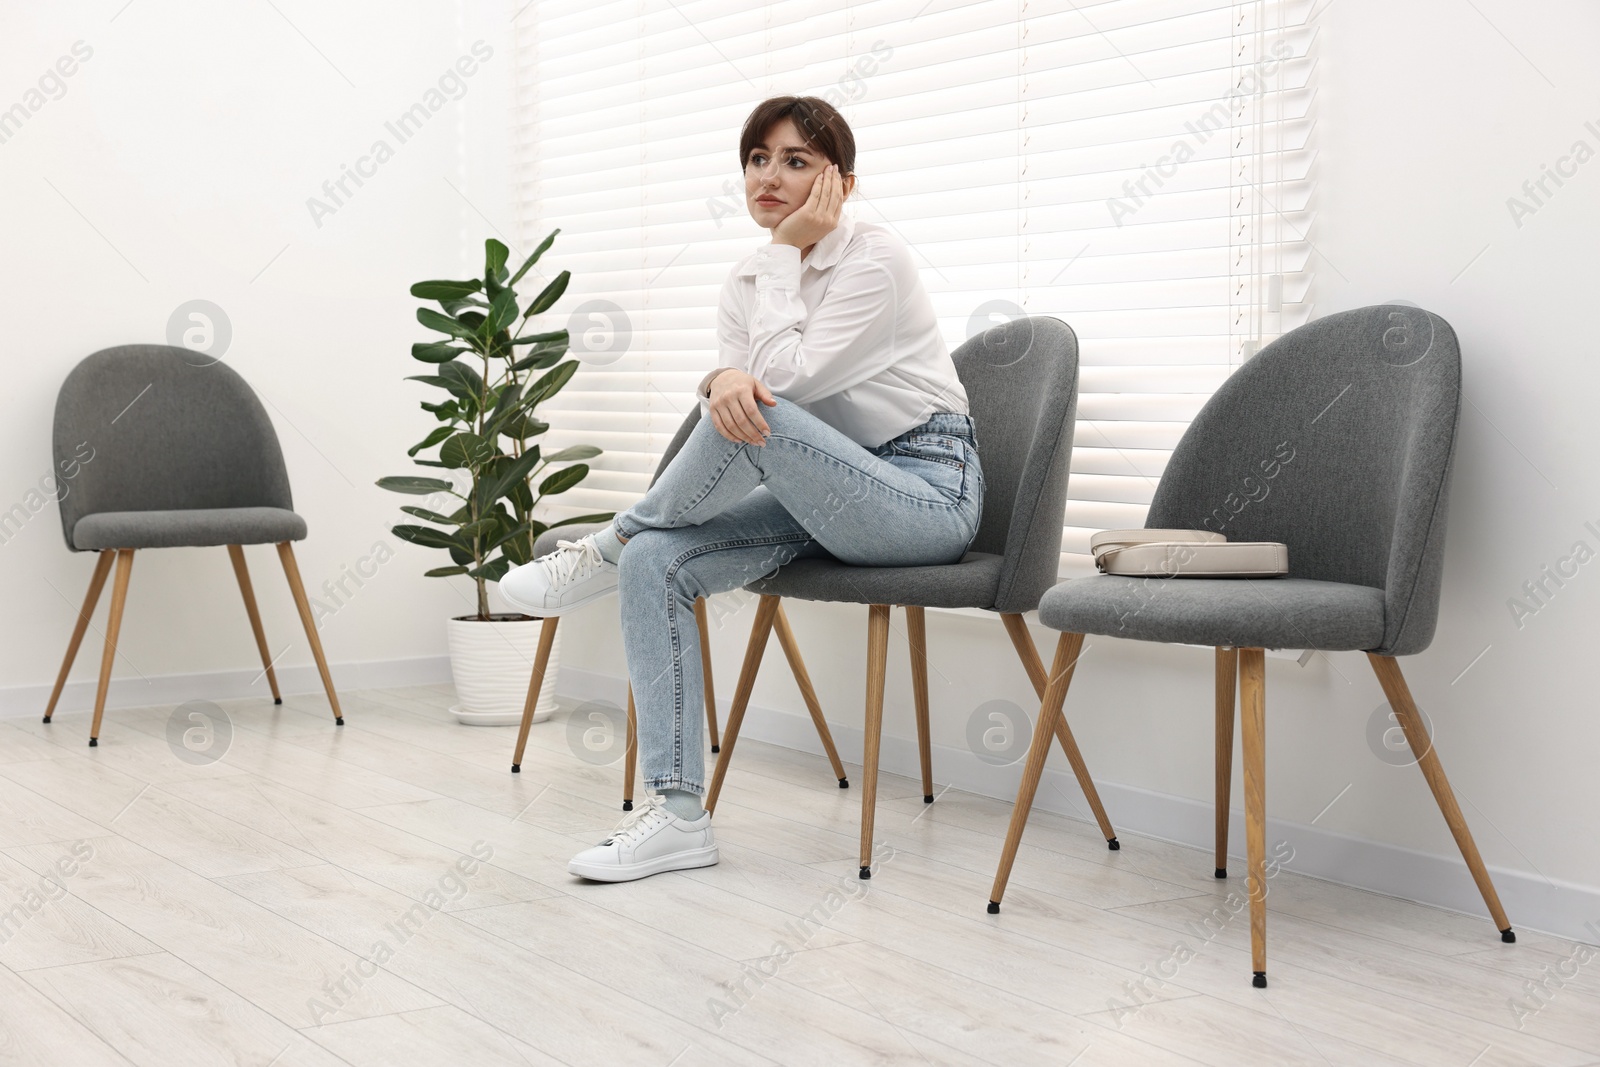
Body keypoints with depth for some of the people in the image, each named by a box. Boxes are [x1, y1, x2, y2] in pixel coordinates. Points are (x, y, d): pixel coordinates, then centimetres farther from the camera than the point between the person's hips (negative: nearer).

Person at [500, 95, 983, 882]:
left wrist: (788, 248, -18)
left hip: (929, 493, -7)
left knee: (753, 412, -32)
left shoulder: (875, 259, -13)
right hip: (834, 498, 7)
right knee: (656, 562, -16)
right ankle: (678, 813, -15)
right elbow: (748, 381, -5)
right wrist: (724, 380, -29)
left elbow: (786, 377, -24)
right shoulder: (748, 279, 9)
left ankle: (608, 547, -6)